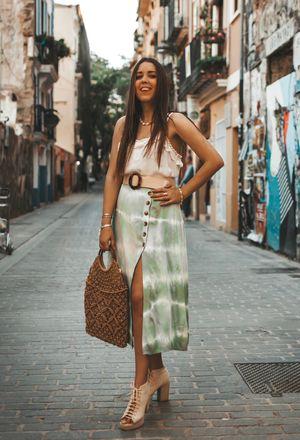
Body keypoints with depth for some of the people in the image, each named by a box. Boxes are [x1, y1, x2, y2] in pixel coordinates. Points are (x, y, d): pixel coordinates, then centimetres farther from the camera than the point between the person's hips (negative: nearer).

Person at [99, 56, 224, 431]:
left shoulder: (174, 123, 1)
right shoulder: (124, 125, 14)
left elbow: (214, 160, 0)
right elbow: (113, 175, 10)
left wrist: (182, 193, -2)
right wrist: (106, 224, 2)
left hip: (160, 214, -5)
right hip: (127, 212, 5)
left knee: (142, 295, -13)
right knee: (140, 297, 7)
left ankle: (141, 386, -6)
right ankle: (157, 372, 22)